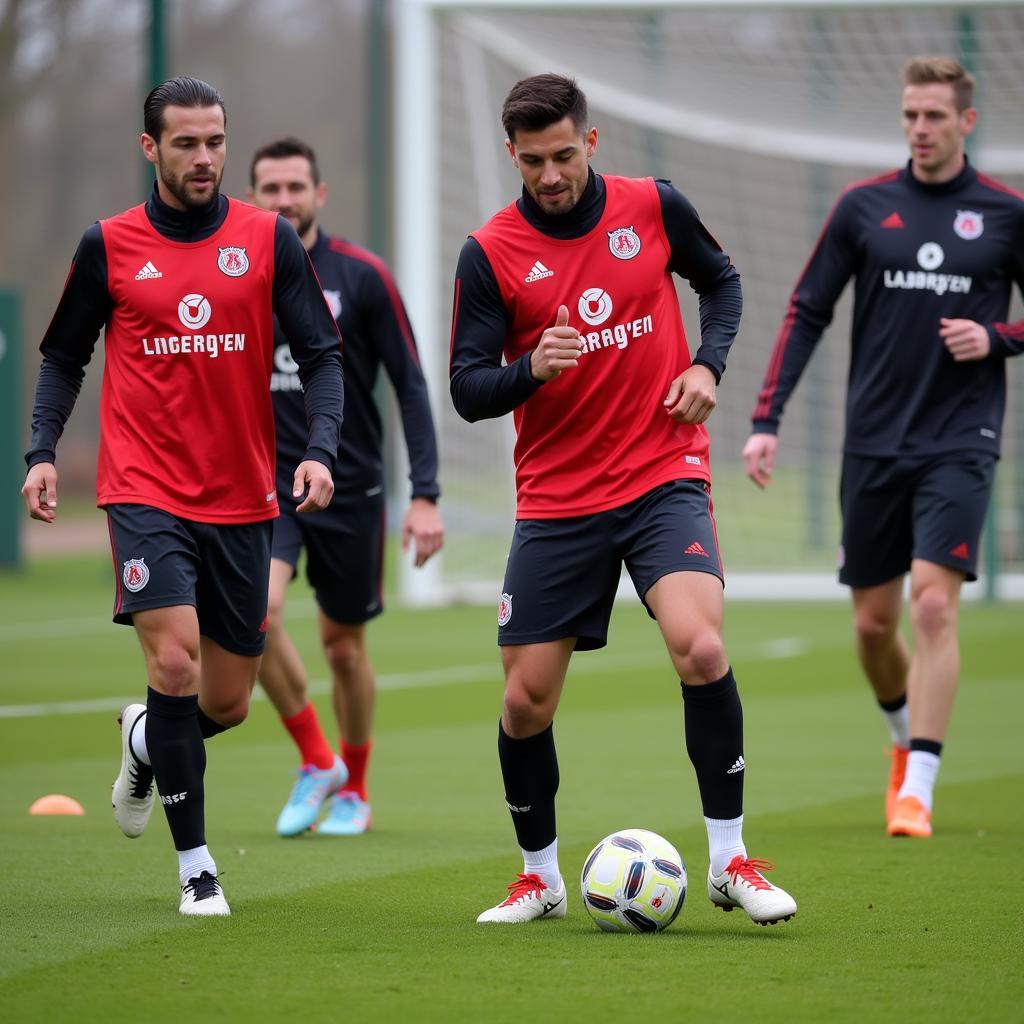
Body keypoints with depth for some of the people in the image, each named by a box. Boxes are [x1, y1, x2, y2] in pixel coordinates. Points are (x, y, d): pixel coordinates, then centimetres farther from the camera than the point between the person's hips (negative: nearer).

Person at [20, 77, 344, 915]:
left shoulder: (270, 240, 2)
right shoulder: (109, 246, 1)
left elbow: (321, 356, 2)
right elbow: (65, 356, 11)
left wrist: (320, 450, -13)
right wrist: (43, 450, -3)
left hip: (243, 501, 2)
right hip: (146, 492, -2)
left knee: (227, 703, 7)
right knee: (175, 659, -20)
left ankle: (144, 739, 43)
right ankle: (196, 866, -8)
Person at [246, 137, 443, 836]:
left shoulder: (362, 276, -6)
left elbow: (411, 385, -5)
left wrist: (425, 495, -12)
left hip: (350, 485, -1)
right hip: (267, 482, 1)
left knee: (344, 643, 8)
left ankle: (354, 789, 31)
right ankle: (316, 761, -5)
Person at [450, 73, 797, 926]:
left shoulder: (654, 208, -1)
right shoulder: (490, 253, -5)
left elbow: (721, 280, 18)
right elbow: (467, 390, -6)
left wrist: (708, 363, 0)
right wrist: (531, 369, -26)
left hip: (665, 479, -1)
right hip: (555, 503, 1)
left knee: (700, 648, -23)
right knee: (526, 702, 0)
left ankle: (730, 860, -9)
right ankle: (540, 878, 24)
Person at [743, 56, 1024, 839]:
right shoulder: (864, 207, 4)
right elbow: (806, 314, 5)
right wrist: (767, 420, -3)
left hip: (960, 444, -2)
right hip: (874, 444, 2)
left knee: (934, 602, -16)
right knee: (873, 623, 7)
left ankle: (918, 788, -14)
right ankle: (906, 736, 36)